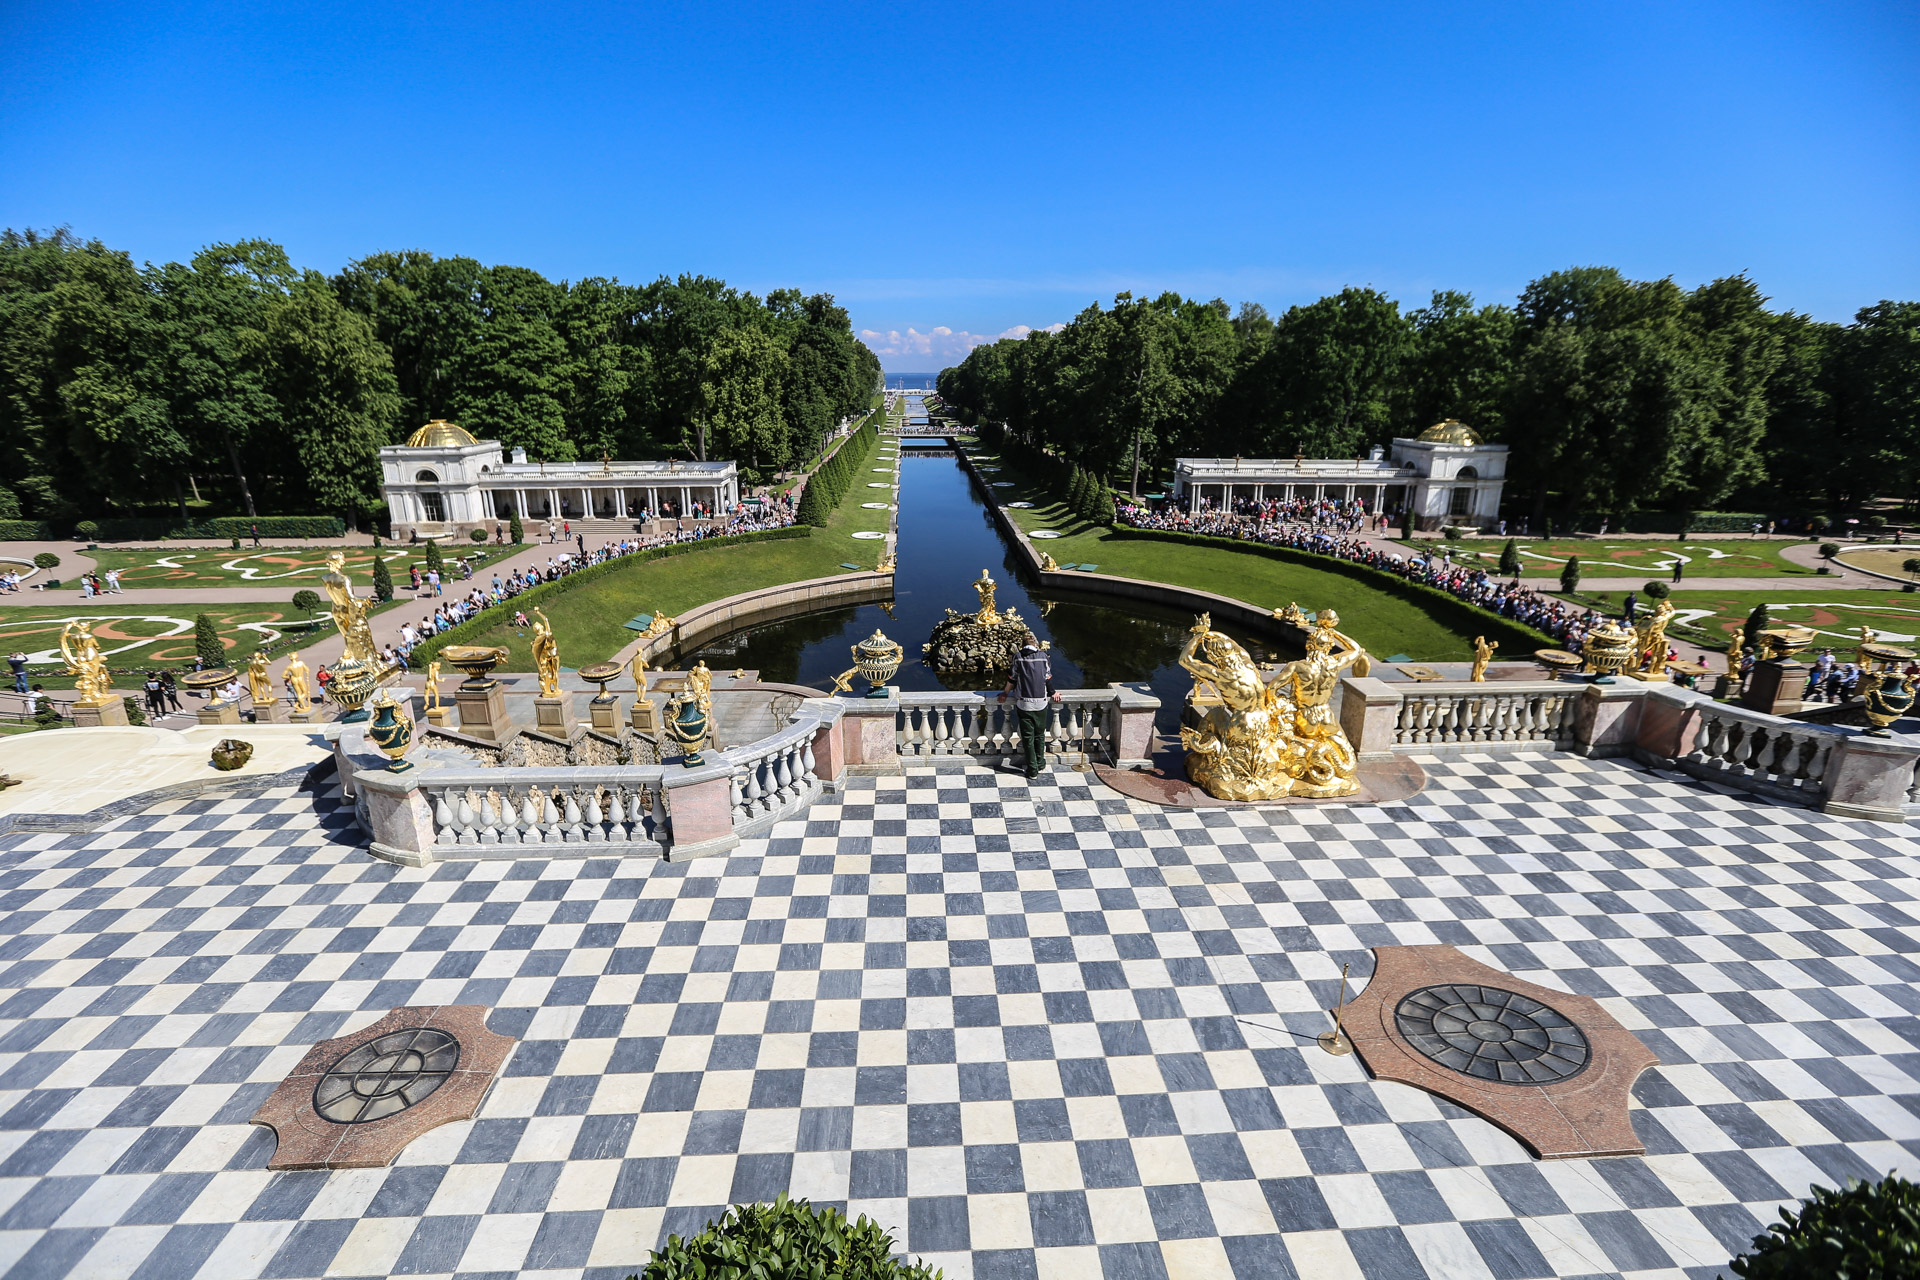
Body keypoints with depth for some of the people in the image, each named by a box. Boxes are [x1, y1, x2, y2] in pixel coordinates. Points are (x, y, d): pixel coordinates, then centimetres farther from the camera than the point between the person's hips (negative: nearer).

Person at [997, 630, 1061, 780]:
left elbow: (1012, 679, 2)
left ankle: (1032, 770, 8)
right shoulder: (1043, 656, 1)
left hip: (1023, 703, -1)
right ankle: (1040, 763, 29)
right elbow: (1048, 677, 5)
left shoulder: (1018, 658, -3)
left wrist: (1005, 693, 18)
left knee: (1027, 736, 5)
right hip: (1040, 702, 1)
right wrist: (1052, 693, 21)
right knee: (1040, 734, 18)